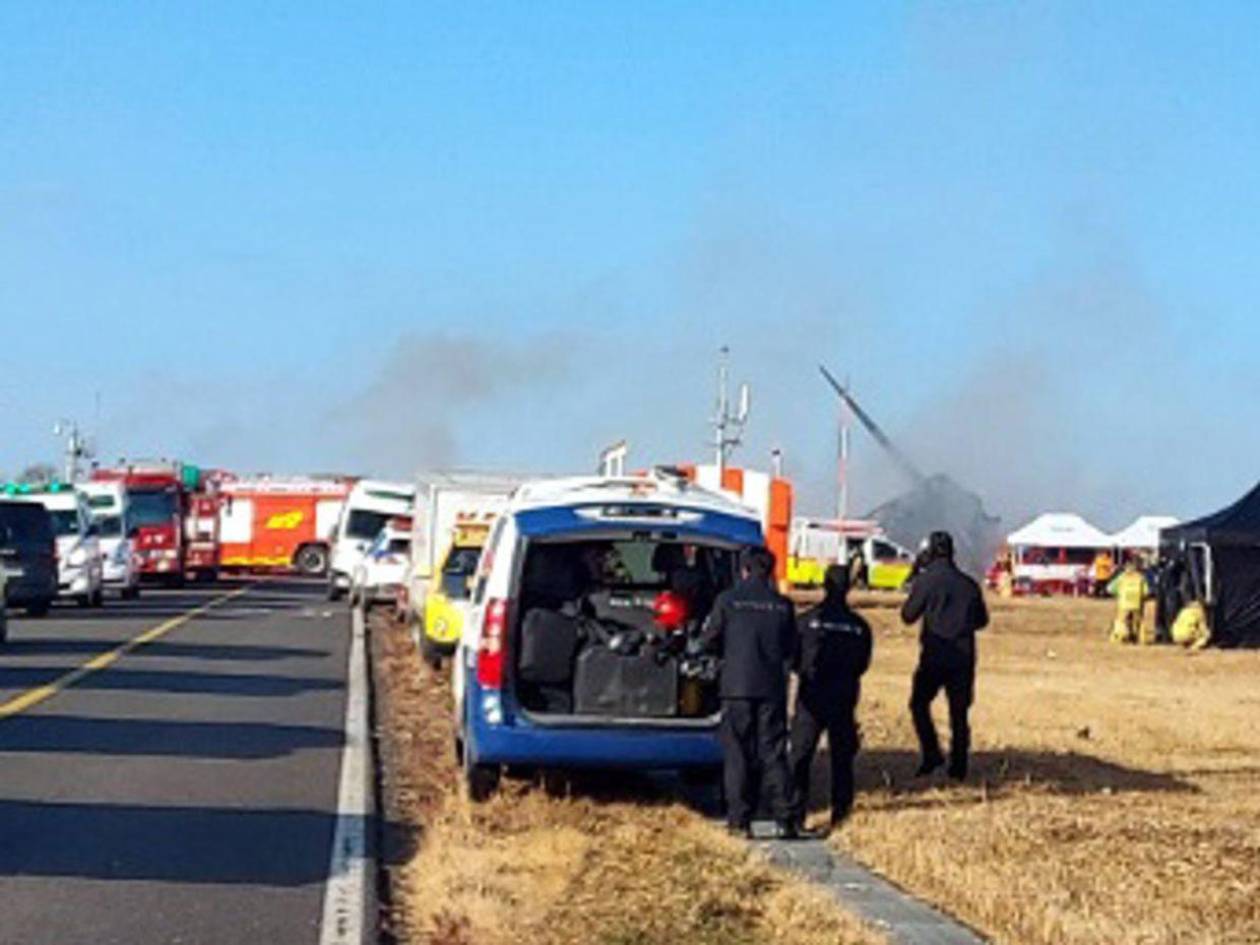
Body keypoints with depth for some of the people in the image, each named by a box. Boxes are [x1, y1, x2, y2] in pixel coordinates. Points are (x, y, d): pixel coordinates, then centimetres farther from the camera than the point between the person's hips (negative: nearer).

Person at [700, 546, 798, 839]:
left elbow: (708, 641, 0)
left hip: (737, 686, -2)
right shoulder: (783, 605, 2)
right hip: (773, 688, 2)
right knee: (773, 754, 5)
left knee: (737, 754, 5)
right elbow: (790, 648, 9)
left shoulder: (728, 600, -5)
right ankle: (784, 820, 1)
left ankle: (739, 820, 3)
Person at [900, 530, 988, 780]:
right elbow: (982, 619, 14)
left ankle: (932, 753, -5)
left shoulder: (926, 580, -8)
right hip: (964, 655, 4)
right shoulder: (968, 584, 7)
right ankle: (959, 766, 8)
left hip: (935, 655, -4)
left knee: (919, 703, 8)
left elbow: (908, 615, -1)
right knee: (959, 711, 9)